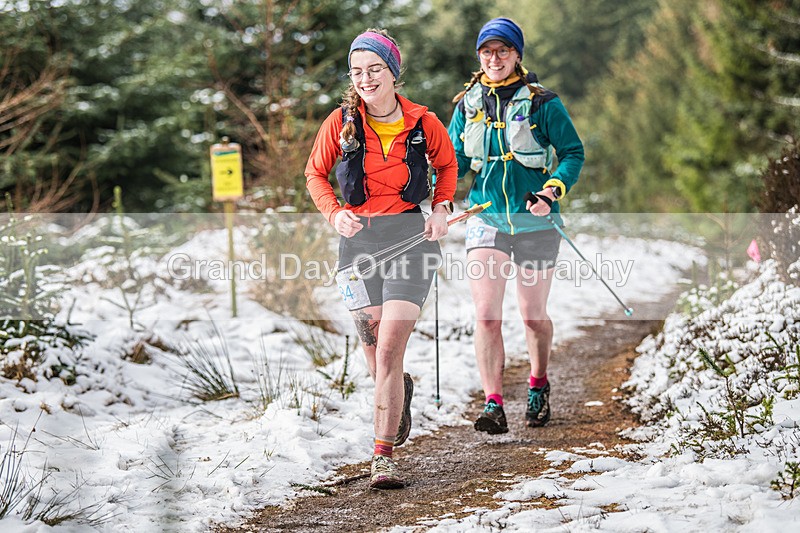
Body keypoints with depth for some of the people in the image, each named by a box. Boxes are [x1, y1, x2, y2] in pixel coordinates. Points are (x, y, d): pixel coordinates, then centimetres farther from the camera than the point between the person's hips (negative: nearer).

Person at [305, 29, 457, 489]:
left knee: (389, 348, -12)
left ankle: (384, 456, -7)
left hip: (411, 236, -2)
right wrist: (334, 212, -6)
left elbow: (447, 164, 17)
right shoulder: (341, 122, -2)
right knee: (373, 345, 9)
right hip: (358, 238, 2)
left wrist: (442, 209, 2)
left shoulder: (423, 123, -3)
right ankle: (401, 391, 45)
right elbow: (316, 173, 11)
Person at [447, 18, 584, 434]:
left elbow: (573, 152, -1)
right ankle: (493, 407, -11)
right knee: (486, 315, -12)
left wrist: (554, 190, -18)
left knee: (533, 316, 10)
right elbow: (454, 160, 10)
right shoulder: (468, 104, 6)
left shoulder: (542, 103, -4)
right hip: (486, 219, 2)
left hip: (535, 223, -2)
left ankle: (538, 386, 36)